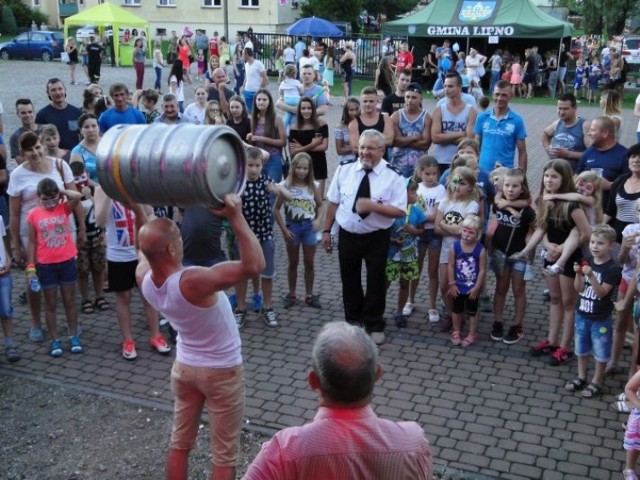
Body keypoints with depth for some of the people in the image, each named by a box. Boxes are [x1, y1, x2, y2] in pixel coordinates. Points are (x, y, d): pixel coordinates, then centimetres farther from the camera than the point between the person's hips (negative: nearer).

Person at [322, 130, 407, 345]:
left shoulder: (393, 176, -13)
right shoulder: (344, 170, -5)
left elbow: (400, 211, -15)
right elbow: (333, 202, 3)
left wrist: (373, 206, -28)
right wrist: (326, 230, 4)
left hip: (377, 238, -2)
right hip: (347, 235, 3)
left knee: (376, 281, 9)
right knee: (349, 280, 15)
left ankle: (374, 325, 28)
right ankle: (353, 321, 36)